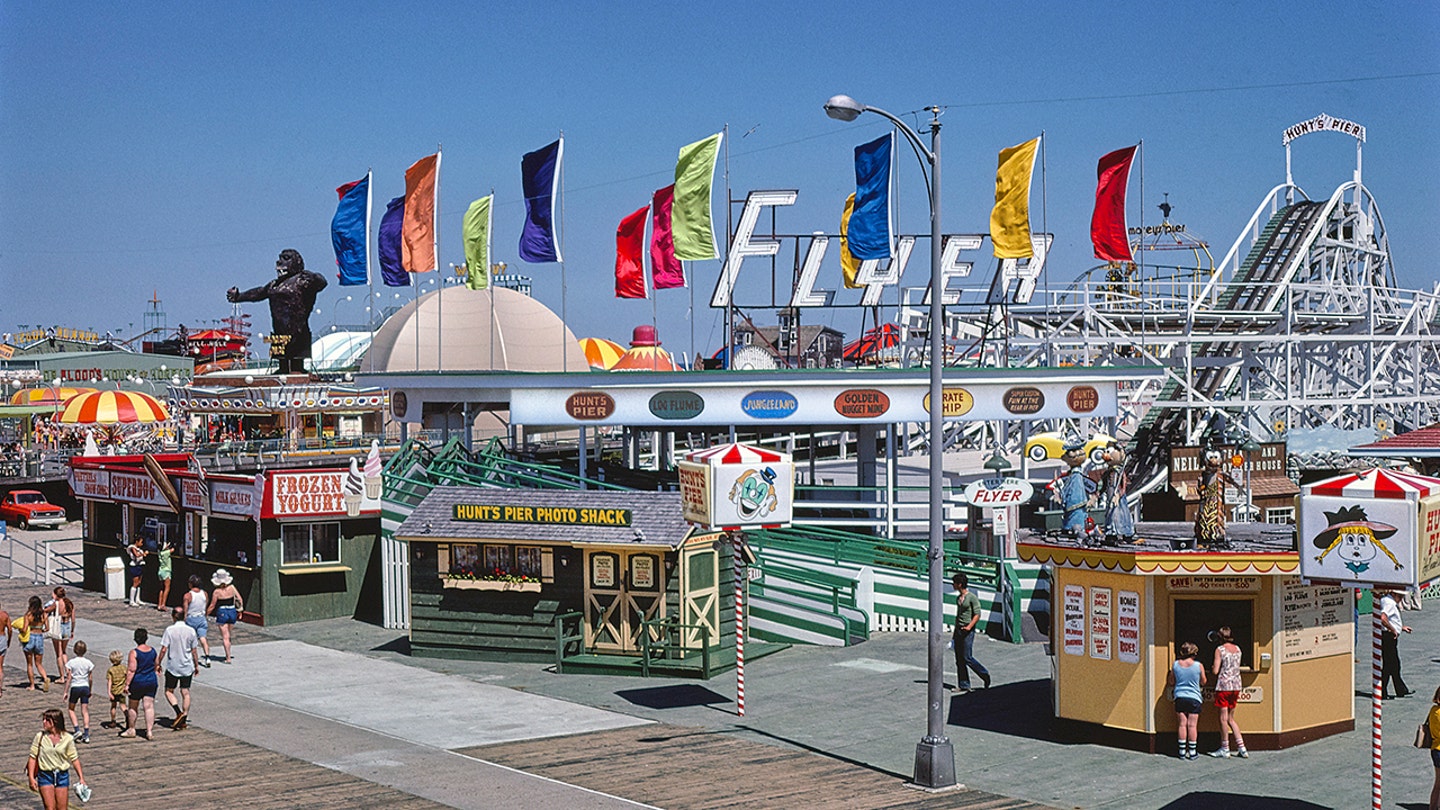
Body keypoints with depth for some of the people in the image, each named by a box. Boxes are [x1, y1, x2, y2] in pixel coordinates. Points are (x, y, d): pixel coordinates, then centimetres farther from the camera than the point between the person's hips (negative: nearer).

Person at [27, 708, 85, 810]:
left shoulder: (67, 739, -4)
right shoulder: (40, 737, -4)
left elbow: (74, 759, 2)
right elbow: (33, 757, -1)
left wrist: (81, 778, 1)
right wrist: (31, 778, -6)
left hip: (62, 776, 1)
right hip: (45, 776, -1)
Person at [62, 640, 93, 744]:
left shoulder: (71, 662, -8)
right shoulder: (88, 662, 0)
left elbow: (69, 678, -8)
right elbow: (90, 678, 6)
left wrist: (66, 692, -2)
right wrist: (90, 691, 18)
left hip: (75, 687, -2)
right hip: (85, 687, 2)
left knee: (71, 709, 15)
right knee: (85, 711, 4)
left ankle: (77, 730, 0)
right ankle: (86, 735, -1)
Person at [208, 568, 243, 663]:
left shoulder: (217, 592, -12)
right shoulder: (232, 588, -4)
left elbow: (212, 606, -6)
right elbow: (240, 599, 0)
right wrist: (240, 610, 13)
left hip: (222, 613, -4)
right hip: (232, 612, 4)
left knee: (225, 637, 0)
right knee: (228, 634, 23)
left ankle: (228, 658, -1)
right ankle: (227, 654, 35)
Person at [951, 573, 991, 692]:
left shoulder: (972, 598, -9)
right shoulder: (958, 598, 15)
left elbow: (977, 615, -12)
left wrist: (969, 627, -24)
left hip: (968, 631, -8)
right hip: (958, 630, 8)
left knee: (967, 658, -10)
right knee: (959, 659, 3)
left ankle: (985, 675, 10)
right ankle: (964, 686, 6)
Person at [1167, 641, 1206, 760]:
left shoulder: (1175, 664, -1)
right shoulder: (1199, 666, -7)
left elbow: (1171, 682, 9)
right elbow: (1203, 682, 5)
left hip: (1179, 697, 2)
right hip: (1194, 698, -2)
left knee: (1181, 724, 5)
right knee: (1192, 725, 1)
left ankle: (1182, 751, 7)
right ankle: (1192, 752, 5)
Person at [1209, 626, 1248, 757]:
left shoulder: (1219, 649, -9)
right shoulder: (1237, 649, 9)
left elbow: (1215, 671, -13)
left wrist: (1211, 668, 8)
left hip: (1223, 685, -6)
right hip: (1236, 685, 6)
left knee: (1223, 718, 1)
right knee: (1231, 718, 15)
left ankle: (1225, 749, 6)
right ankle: (1241, 747, 9)